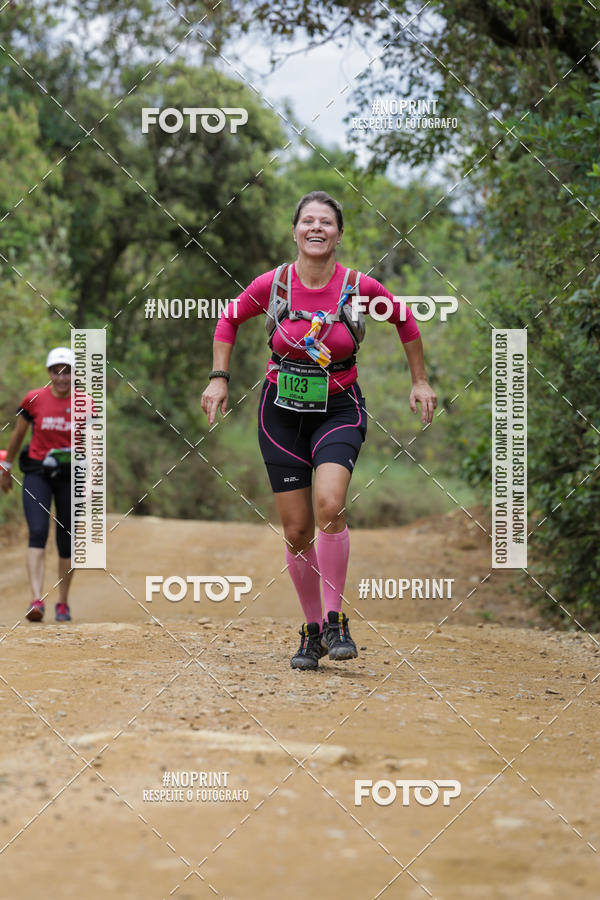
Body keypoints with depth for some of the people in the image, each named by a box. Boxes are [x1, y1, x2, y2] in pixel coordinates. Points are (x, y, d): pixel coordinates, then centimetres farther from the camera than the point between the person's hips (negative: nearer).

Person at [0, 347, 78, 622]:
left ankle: (63, 604, 22)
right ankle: (36, 600, -26)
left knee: (66, 541, 7)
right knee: (38, 532, -18)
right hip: (37, 473, -1)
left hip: (70, 475, 1)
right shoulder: (34, 399, -4)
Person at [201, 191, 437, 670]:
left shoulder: (359, 287, -12)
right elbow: (230, 319, 10)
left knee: (330, 505, -26)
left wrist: (420, 381, 11)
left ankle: (334, 620, -15)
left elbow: (404, 320, 8)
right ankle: (312, 630, 19)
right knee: (297, 530, 2)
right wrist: (219, 378, 3)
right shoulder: (272, 285, -10)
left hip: (338, 410, -2)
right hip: (282, 413, 2)